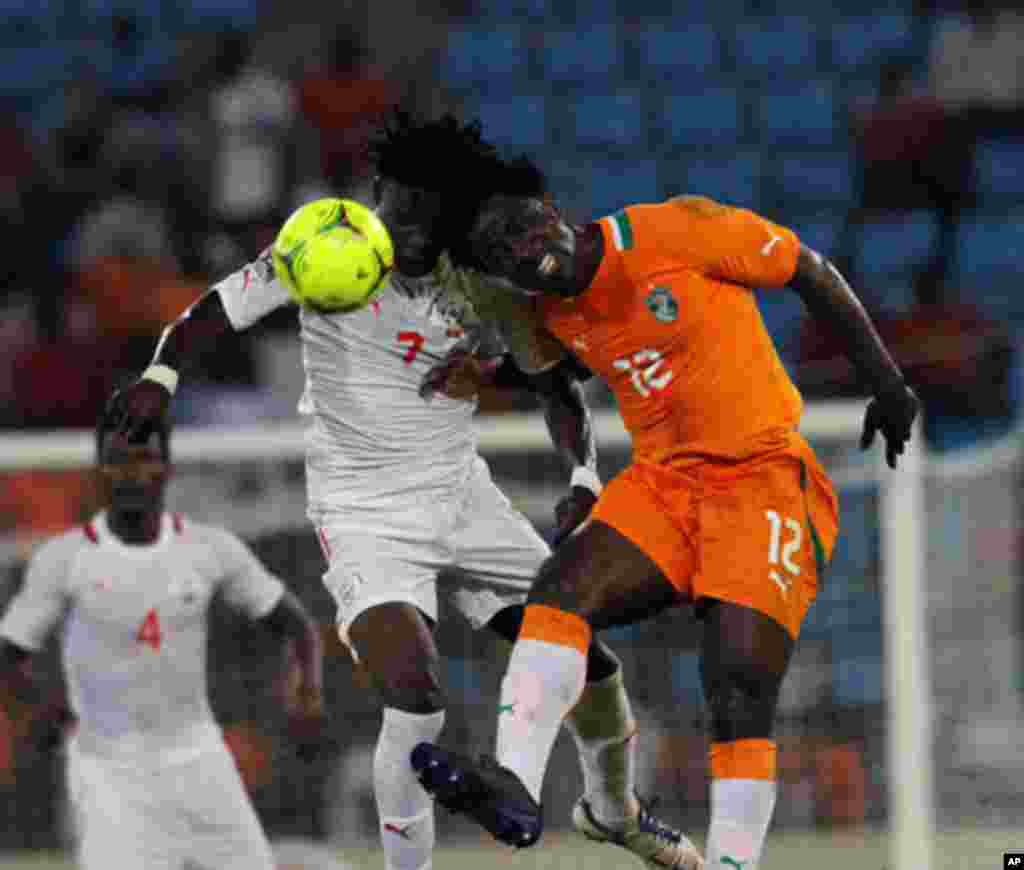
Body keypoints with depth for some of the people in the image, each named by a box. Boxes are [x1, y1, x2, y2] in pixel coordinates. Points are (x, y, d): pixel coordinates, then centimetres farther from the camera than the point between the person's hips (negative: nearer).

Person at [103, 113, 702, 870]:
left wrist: (585, 480, -12)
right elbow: (216, 310, -15)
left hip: (464, 496, 4)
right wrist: (161, 375, -34)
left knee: (590, 664, 8)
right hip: (365, 518, -4)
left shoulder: (482, 288, -7)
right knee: (417, 700, -26)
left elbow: (555, 382, 4)